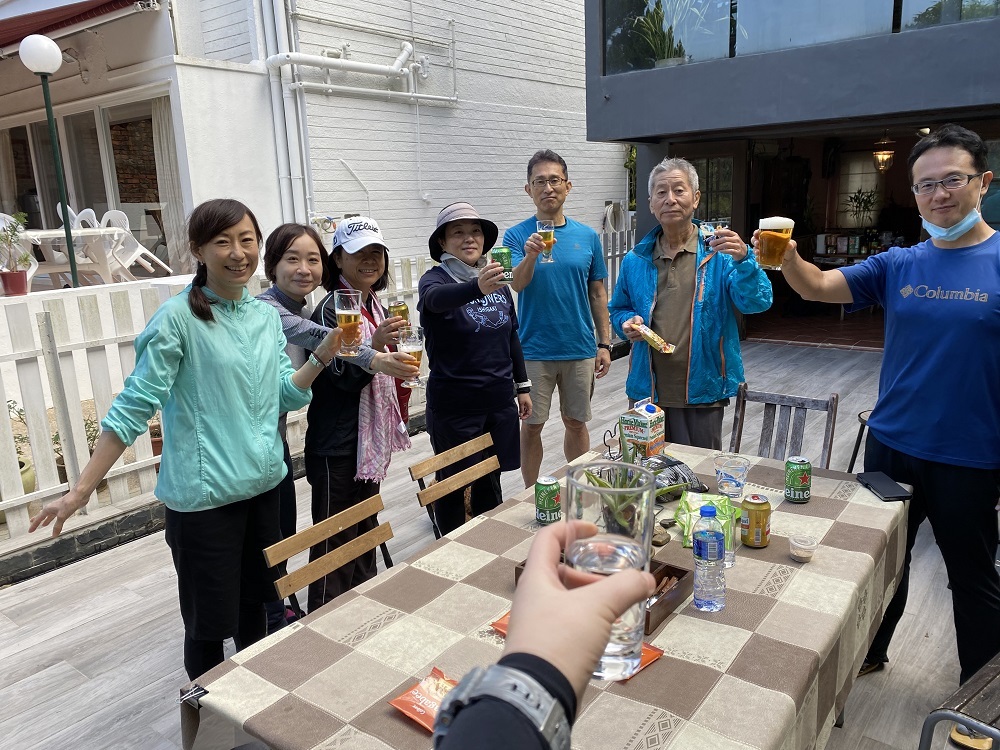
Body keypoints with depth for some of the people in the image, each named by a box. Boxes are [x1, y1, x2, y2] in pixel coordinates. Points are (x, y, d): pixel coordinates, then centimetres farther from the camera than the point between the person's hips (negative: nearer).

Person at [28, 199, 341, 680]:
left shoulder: (266, 315, 5)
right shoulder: (178, 319, -14)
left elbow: (286, 395, 6)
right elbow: (134, 406, -13)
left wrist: (324, 353, -9)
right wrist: (80, 490, -13)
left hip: (263, 486, 6)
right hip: (204, 496, -5)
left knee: (254, 607, 22)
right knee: (210, 625, 9)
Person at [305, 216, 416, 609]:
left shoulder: (375, 306, 8)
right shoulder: (331, 309, -17)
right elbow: (343, 378, -22)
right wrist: (375, 346, -35)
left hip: (371, 439, 9)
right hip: (337, 444, -9)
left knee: (366, 530, 21)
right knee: (335, 540, 2)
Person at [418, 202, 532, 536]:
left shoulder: (497, 280, 7)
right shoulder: (436, 278, -11)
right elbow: (436, 298, -36)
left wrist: (522, 386, 13)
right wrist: (477, 288, -55)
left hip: (499, 401, 5)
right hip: (454, 405, -5)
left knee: (490, 481, 18)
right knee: (453, 484, 8)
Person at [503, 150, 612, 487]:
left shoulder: (587, 236, 3)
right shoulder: (517, 235, -4)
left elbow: (598, 294, 7)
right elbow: (516, 284, -19)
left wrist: (605, 344, 4)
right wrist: (530, 255, -39)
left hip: (581, 349, 2)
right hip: (534, 350, -2)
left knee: (576, 422, 14)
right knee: (531, 426, 8)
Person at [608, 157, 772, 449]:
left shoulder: (719, 252, -4)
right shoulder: (635, 260, 4)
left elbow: (756, 303, -15)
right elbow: (619, 309, 16)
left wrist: (743, 260, -32)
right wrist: (627, 322, -6)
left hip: (702, 391, -2)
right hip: (646, 390, 3)